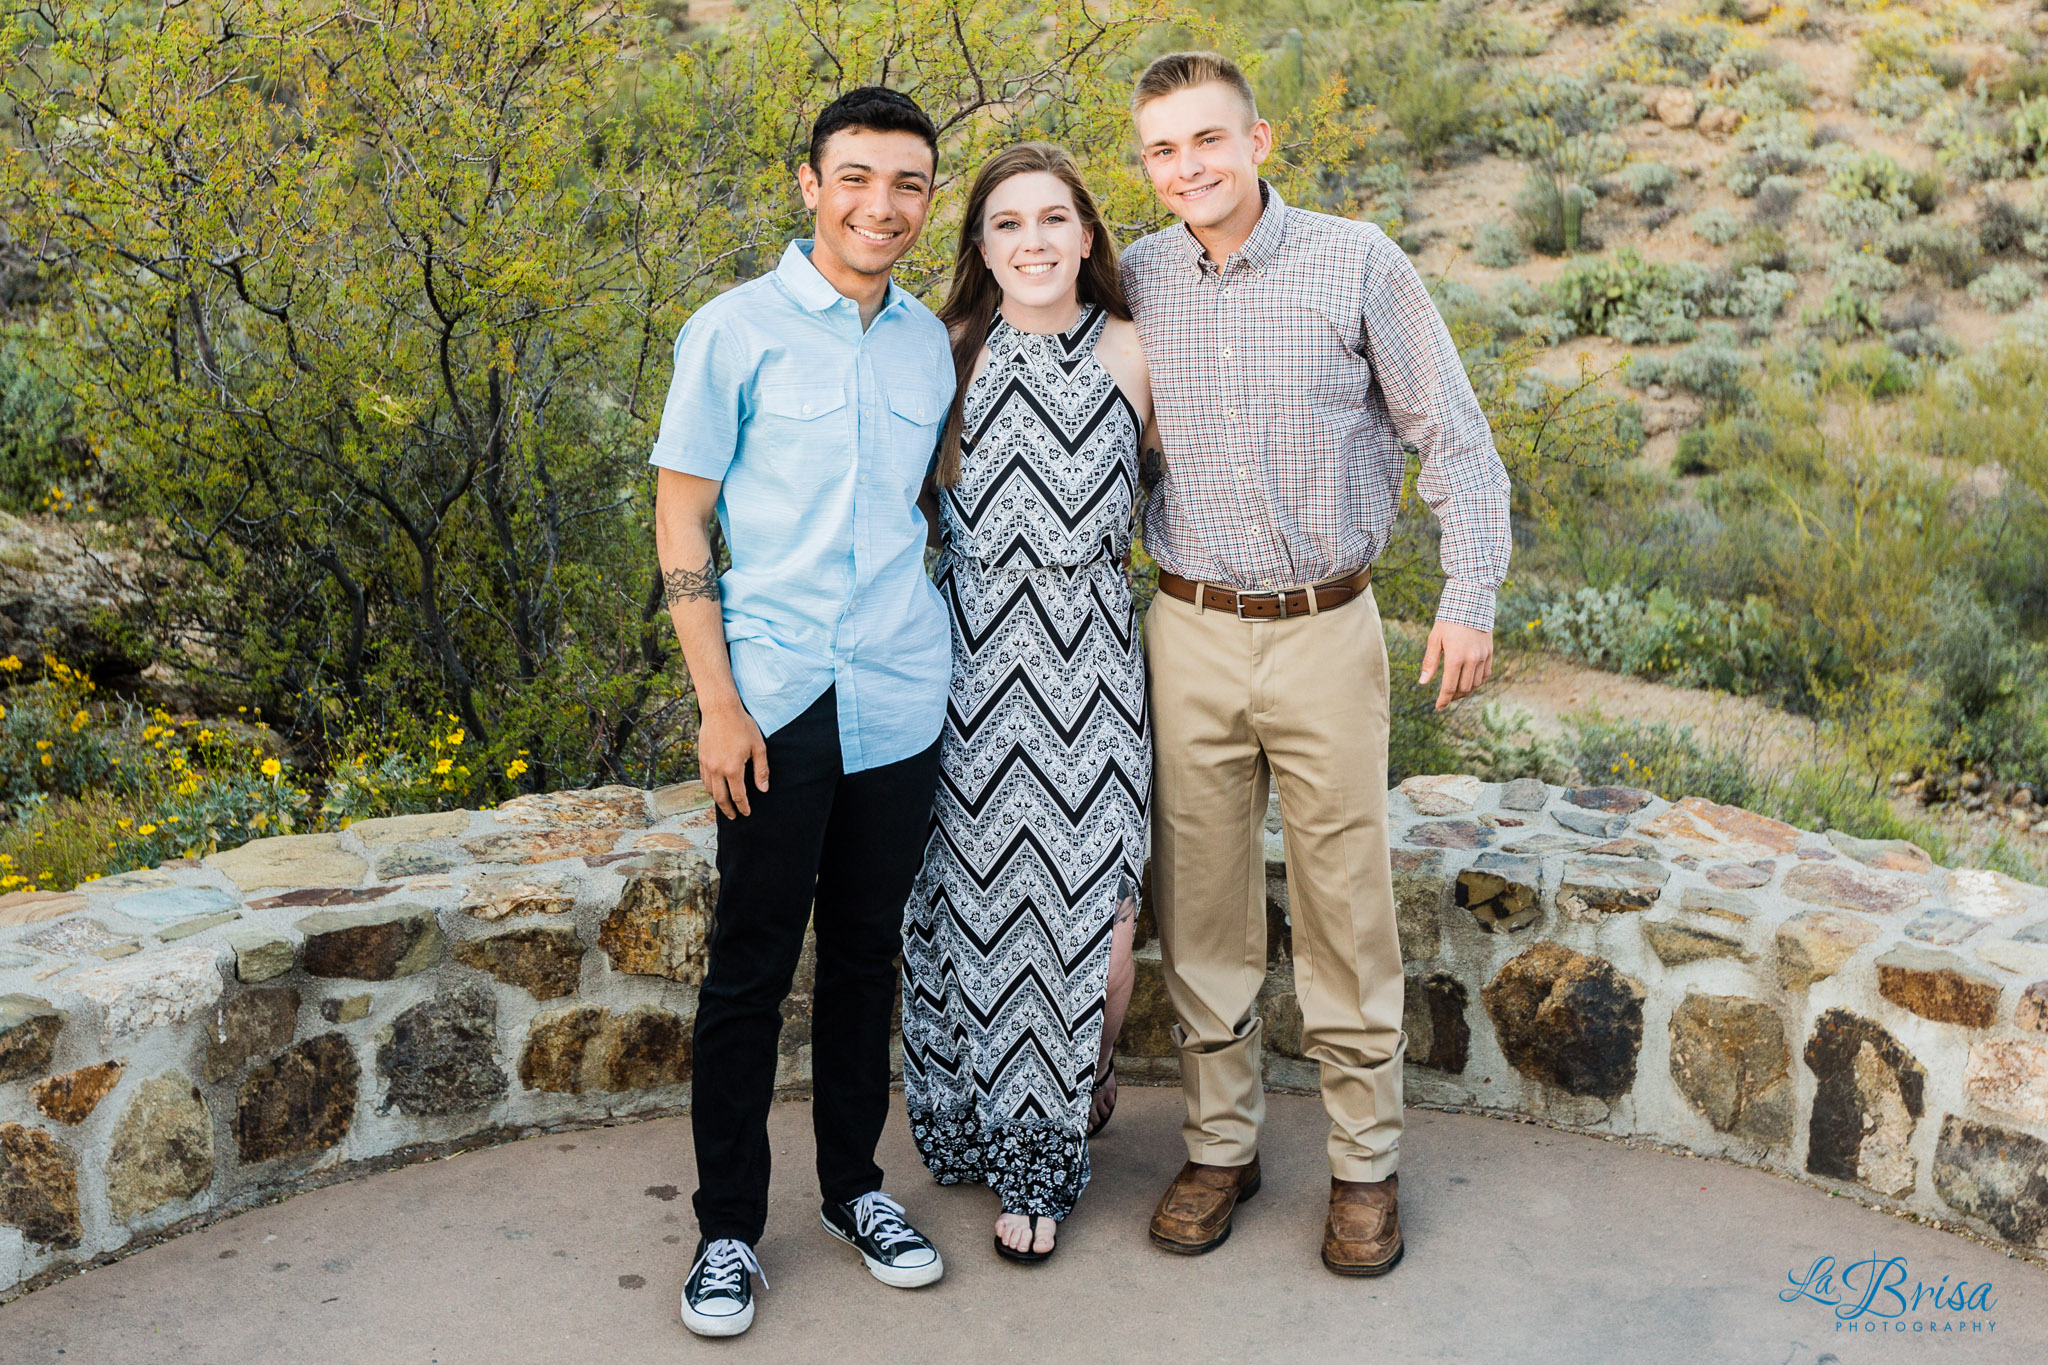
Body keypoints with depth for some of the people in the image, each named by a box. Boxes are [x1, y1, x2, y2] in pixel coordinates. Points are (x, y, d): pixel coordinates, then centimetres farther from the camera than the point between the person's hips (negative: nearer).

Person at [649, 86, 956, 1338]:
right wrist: (718, 702, -9)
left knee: (867, 951, 14)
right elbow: (681, 521, -4)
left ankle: (856, 1184, 29)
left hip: (902, 701, 4)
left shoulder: (931, 344, 10)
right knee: (751, 965, 3)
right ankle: (728, 1225, 17)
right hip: (780, 700, -4)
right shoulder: (737, 331, -3)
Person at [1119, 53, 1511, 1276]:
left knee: (1346, 908, 4)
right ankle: (1221, 1144, 25)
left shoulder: (1357, 264, -5)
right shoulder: (1138, 281, 4)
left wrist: (1471, 596, -9)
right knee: (1202, 909, 9)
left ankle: (1366, 1162, 19)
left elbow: (1453, 435, -2)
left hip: (1324, 631, -3)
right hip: (1190, 633, 3)